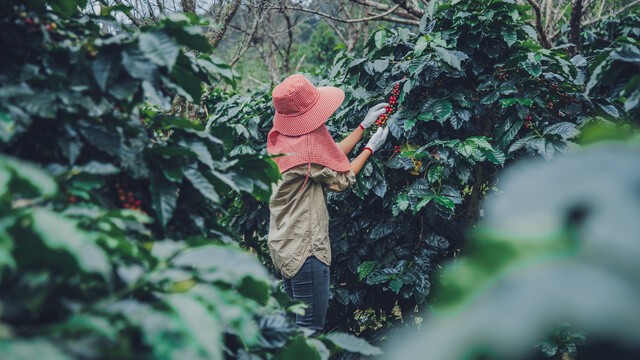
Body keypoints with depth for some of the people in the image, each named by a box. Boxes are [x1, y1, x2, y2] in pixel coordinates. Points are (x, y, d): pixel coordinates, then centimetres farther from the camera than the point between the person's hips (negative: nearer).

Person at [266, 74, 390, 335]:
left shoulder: (281, 139, 5)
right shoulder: (308, 144, -23)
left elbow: (331, 156, 13)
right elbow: (341, 179, -8)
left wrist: (364, 125, 18)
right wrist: (371, 148, 5)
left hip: (284, 246, 10)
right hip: (306, 249, -10)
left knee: (296, 320, 20)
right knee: (310, 327, -2)